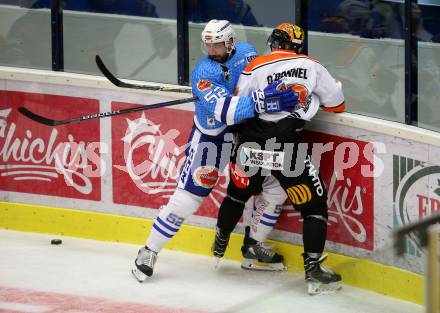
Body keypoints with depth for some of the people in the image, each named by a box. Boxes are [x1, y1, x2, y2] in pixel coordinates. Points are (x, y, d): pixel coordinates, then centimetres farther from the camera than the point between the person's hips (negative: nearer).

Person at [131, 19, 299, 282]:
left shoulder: (247, 51, -4)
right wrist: (261, 102, -46)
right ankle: (149, 252, 5)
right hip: (210, 139, -6)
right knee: (187, 198, -8)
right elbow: (224, 110, -37)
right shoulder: (204, 71, -23)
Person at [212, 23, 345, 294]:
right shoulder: (312, 67, 3)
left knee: (239, 193, 26)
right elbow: (337, 105, 13)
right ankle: (313, 270, -3)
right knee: (315, 204, 7)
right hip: (287, 150, -2)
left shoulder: (255, 68, 0)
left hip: (251, 145, 2)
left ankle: (220, 243, 48)